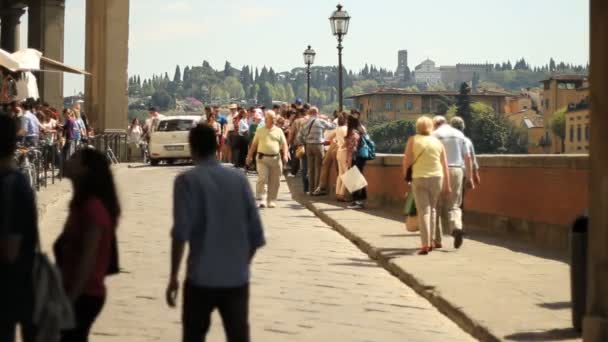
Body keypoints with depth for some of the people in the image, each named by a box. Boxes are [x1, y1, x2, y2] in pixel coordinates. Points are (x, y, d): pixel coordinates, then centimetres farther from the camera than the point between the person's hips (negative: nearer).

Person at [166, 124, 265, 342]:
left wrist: (173, 276, -8)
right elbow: (256, 232, 5)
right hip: (237, 278, 3)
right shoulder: (239, 179, 6)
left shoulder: (188, 180, -4)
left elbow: (181, 232, -14)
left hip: (201, 277, -3)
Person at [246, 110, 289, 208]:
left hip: (275, 158, 2)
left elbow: (284, 144, 8)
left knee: (274, 182, 3)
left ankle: (271, 201, 13)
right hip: (262, 157, -2)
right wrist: (249, 156, 10)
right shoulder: (260, 131, 10)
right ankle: (262, 200, -10)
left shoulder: (279, 131, 11)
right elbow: (254, 144, 13)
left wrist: (285, 154, -7)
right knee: (262, 179, -12)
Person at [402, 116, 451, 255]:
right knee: (432, 209, 17)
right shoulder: (437, 142, 7)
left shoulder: (413, 140, -1)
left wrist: (405, 175, 10)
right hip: (437, 177, 3)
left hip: (419, 178, -3)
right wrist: (447, 184, 8)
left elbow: (407, 160, -6)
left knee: (423, 211, -4)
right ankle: (430, 242, 21)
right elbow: (444, 164, 5)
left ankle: (425, 245, -12)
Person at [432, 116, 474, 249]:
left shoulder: (435, 135, -1)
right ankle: (456, 227, -20)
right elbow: (467, 157, 9)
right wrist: (469, 176, 12)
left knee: (438, 206, 6)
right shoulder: (459, 134, 11)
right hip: (457, 170, 3)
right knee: (454, 205, 9)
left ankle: (437, 240, 8)